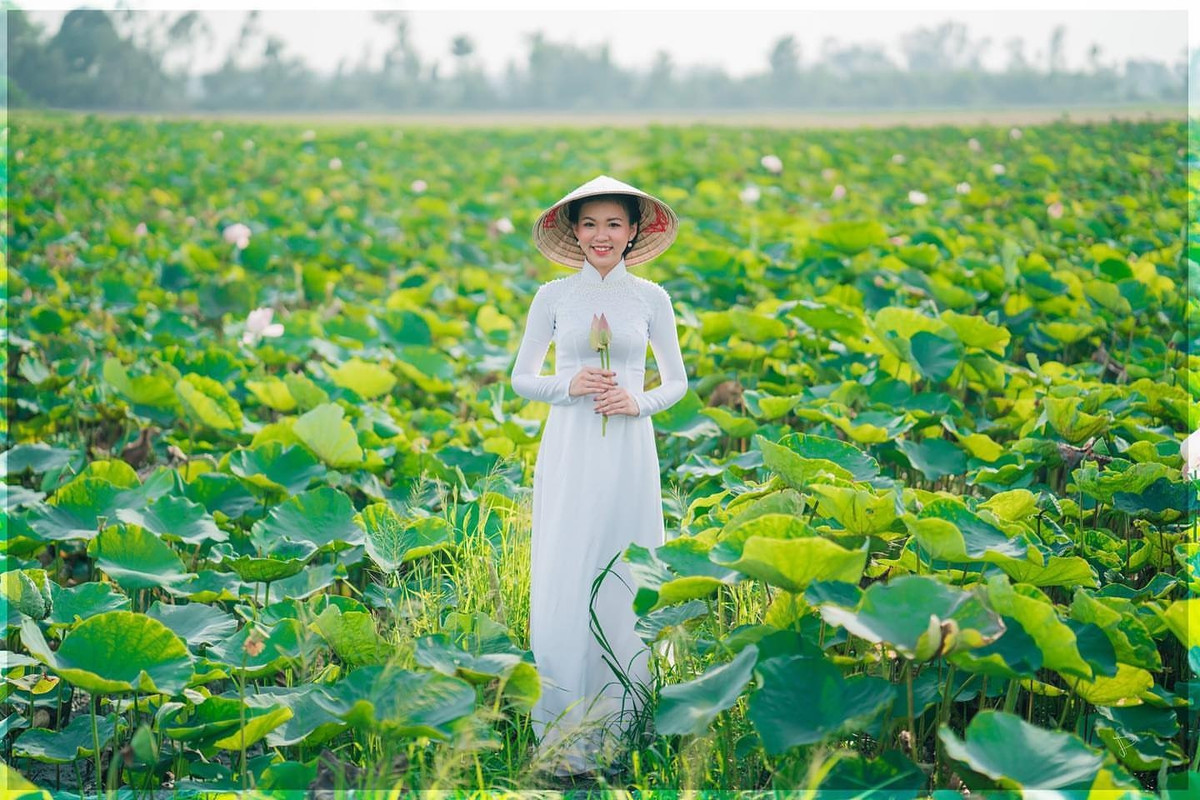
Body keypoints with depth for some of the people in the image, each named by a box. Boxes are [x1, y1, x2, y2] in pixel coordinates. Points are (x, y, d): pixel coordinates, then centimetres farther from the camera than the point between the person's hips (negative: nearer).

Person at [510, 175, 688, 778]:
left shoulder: (651, 298, 7)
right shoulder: (552, 296, 6)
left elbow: (678, 381, 12)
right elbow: (520, 378, 9)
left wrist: (640, 401, -7)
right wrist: (569, 385, -9)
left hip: (629, 454, 0)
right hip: (568, 451, 0)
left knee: (624, 581, 1)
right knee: (563, 582, -4)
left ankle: (619, 725, 12)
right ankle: (563, 731, 3)